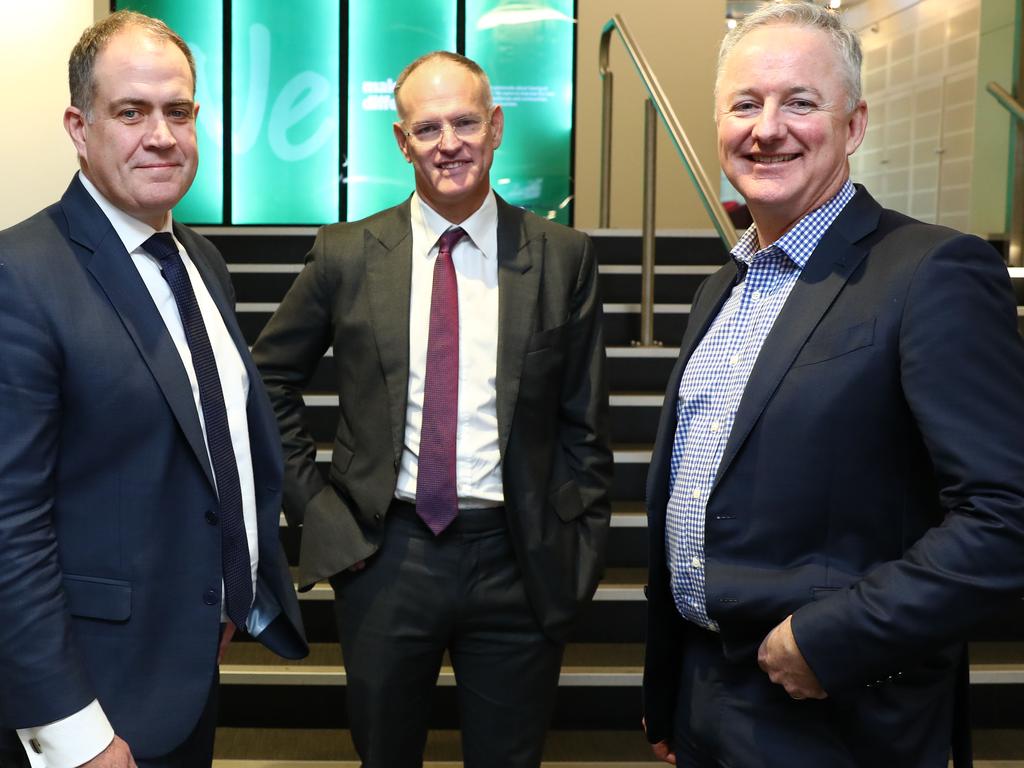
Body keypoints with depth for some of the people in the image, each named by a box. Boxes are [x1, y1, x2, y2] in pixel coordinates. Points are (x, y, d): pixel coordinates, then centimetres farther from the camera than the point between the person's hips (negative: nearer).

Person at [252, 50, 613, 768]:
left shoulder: (564, 258, -2)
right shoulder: (347, 254, 0)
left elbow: (584, 422, 2)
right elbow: (271, 376, 11)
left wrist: (580, 549, 1)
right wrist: (309, 495, 3)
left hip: (517, 561, 0)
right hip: (384, 554, 1)